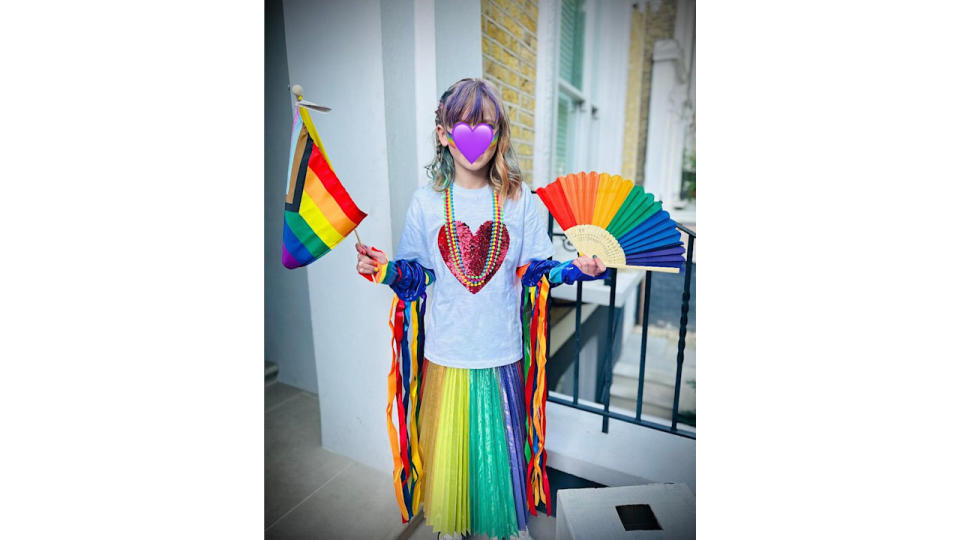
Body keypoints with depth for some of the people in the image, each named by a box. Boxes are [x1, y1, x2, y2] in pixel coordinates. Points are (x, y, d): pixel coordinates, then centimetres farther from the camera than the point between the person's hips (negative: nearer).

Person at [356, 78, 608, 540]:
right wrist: (386, 270, -17)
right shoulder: (427, 202, -3)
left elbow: (535, 271, 1)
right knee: (448, 442, 16)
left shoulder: (518, 199, -3)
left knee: (502, 443, 15)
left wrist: (576, 269, -15)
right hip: (447, 351, 1)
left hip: (501, 349, 0)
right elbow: (415, 275, 2)